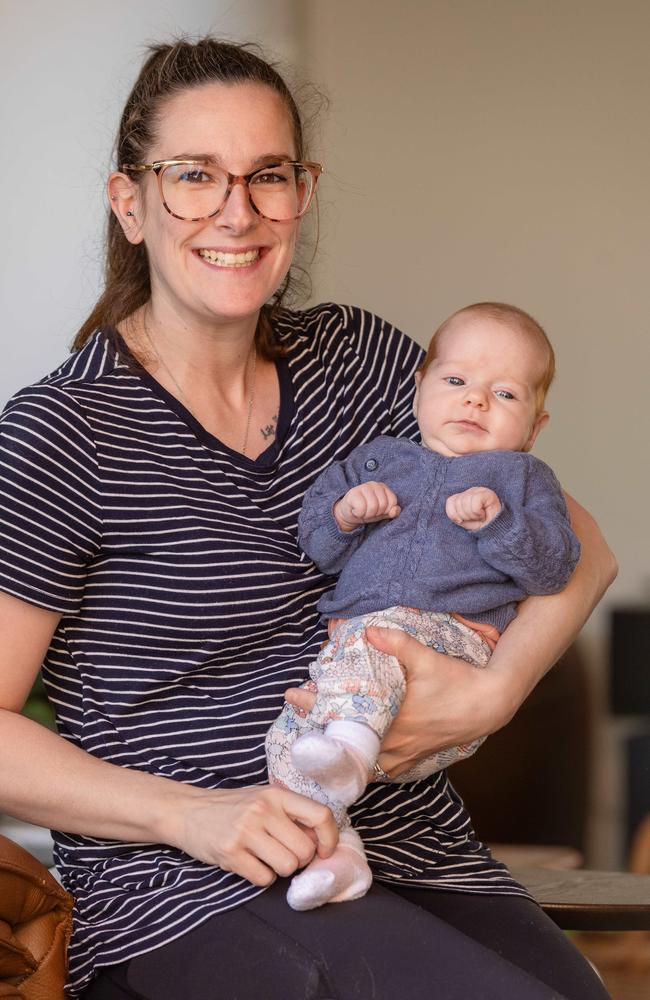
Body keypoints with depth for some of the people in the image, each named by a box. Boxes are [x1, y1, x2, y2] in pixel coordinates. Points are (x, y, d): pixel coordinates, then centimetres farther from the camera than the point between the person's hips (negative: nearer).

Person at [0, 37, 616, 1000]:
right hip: (185, 893, -5)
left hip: (419, 849, 5)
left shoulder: (358, 359, 10)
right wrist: (189, 814, -18)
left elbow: (577, 548, 12)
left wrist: (491, 693, -7)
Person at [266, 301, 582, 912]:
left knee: (377, 633, -38)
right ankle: (333, 855, -29)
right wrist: (344, 513, 1)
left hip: (456, 641, -4)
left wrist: (497, 522, -10)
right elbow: (316, 545, 23)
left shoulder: (522, 478, 21)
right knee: (287, 737, -21)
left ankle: (352, 747, -57)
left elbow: (553, 567, 6)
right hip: (347, 643, 4)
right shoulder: (377, 460, 29)